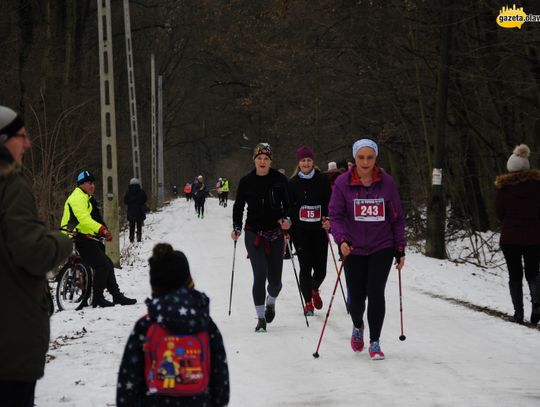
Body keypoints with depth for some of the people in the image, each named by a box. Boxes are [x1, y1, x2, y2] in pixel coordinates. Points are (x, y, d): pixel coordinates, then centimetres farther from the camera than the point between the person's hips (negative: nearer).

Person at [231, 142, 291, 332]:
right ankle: (261, 318, -3)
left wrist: (287, 219, -15)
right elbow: (238, 206, 9)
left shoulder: (280, 180, 0)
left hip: (275, 233, 1)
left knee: (275, 279, 3)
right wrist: (237, 227, -4)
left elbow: (288, 203, 4)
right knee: (260, 275, -13)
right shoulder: (246, 182, 2)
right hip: (254, 233, -1)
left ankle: (271, 302, 39)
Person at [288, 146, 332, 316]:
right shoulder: (293, 183, 4)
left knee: (320, 268, 1)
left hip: (319, 229, 0)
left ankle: (314, 290, 33)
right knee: (306, 266, -6)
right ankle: (308, 302, 9)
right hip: (300, 230, 0)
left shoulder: (322, 180, 2)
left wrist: (328, 219, -13)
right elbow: (288, 207, 8)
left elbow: (329, 202, 4)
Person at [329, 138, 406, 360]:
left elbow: (397, 217, 5)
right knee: (356, 297, 5)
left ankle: (375, 342, 1)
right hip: (353, 249, 0)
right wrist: (341, 239, -23)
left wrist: (400, 249, 4)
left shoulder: (386, 182, -2)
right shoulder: (343, 182, -5)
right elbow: (335, 215, -5)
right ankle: (358, 327, 39)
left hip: (382, 248, 0)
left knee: (375, 293, -12)